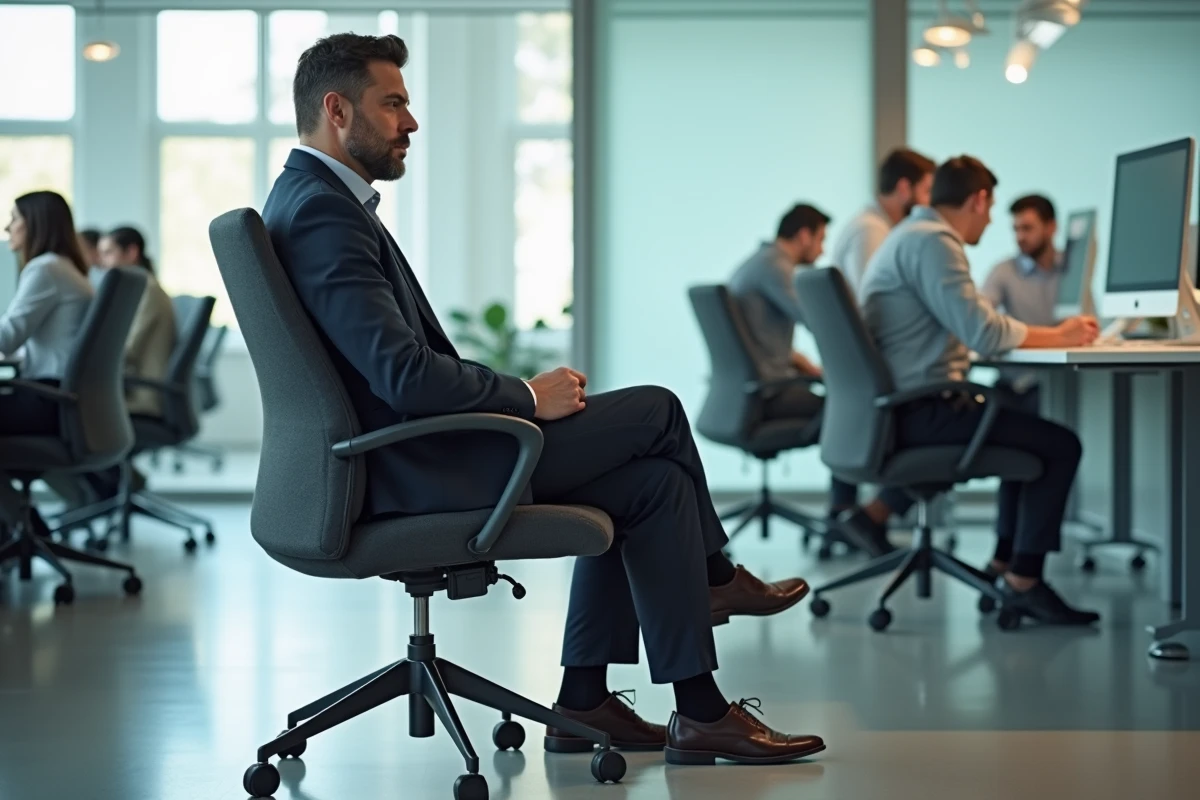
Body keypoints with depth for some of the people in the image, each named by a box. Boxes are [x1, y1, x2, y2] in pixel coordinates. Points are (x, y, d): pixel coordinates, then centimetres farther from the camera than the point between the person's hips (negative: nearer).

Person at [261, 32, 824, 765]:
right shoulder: (322, 214, -19)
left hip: (410, 454, 10)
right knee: (656, 410, -4)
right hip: (418, 472, -10)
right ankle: (712, 575, 21)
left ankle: (584, 702, 10)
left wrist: (511, 397, 7)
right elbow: (403, 373, -27)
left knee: (651, 483, 10)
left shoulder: (319, 201, 15)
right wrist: (528, 396, -14)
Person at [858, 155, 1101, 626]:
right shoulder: (932, 241, -15)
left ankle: (1003, 565, 23)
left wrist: (1046, 335, 17)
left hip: (898, 407, 11)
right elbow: (983, 333, -22)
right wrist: (1059, 336, -8)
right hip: (920, 411, -11)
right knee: (1060, 445, -8)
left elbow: (966, 327, 21)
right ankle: (1023, 582, -5)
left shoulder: (915, 234, 18)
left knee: (1029, 430, 26)